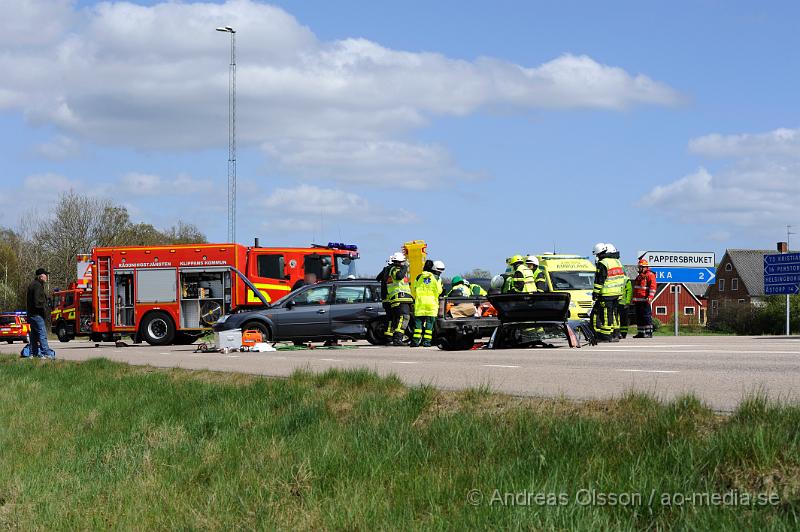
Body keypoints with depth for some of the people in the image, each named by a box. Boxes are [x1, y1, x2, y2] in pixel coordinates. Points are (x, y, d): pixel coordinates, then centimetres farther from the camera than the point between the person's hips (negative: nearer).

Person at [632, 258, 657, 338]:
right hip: (638, 301, 9)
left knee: (646, 317, -10)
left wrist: (650, 297, -21)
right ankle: (640, 333, 14)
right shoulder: (639, 276, 23)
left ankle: (649, 332, -9)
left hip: (645, 301, -9)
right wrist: (634, 299, 25)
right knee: (639, 317, 9)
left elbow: (653, 287, -13)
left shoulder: (650, 275, -5)